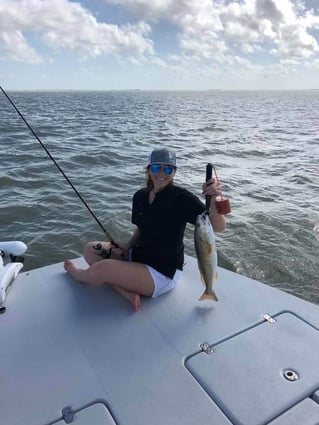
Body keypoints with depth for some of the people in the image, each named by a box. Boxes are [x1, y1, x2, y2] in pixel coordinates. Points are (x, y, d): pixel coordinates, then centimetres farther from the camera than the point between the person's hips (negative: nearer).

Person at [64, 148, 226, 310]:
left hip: (163, 273, -8)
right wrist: (127, 246, -5)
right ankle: (128, 293, -12)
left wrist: (214, 199, -40)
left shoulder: (182, 198, -19)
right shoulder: (140, 196, 0)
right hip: (138, 256, 8)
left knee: (102, 268, -23)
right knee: (90, 250, 1)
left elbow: (218, 227, -22)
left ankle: (79, 274, 15)